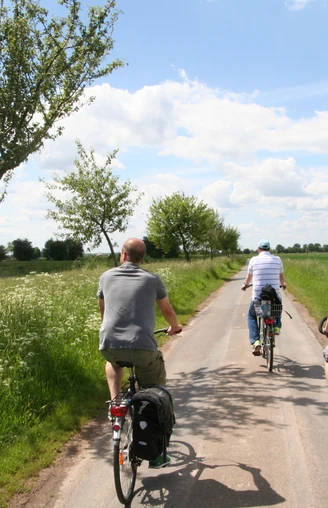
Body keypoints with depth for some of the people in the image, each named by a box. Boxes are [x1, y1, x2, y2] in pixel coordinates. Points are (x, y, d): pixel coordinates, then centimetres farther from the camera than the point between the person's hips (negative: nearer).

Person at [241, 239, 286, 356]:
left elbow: (249, 277, 15)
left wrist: (245, 285, 37)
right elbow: (281, 277, 18)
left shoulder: (254, 260, 0)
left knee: (251, 316, 22)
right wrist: (283, 284, 41)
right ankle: (277, 326, 17)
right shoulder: (277, 259, 3)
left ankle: (255, 342, 4)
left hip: (257, 296, -1)